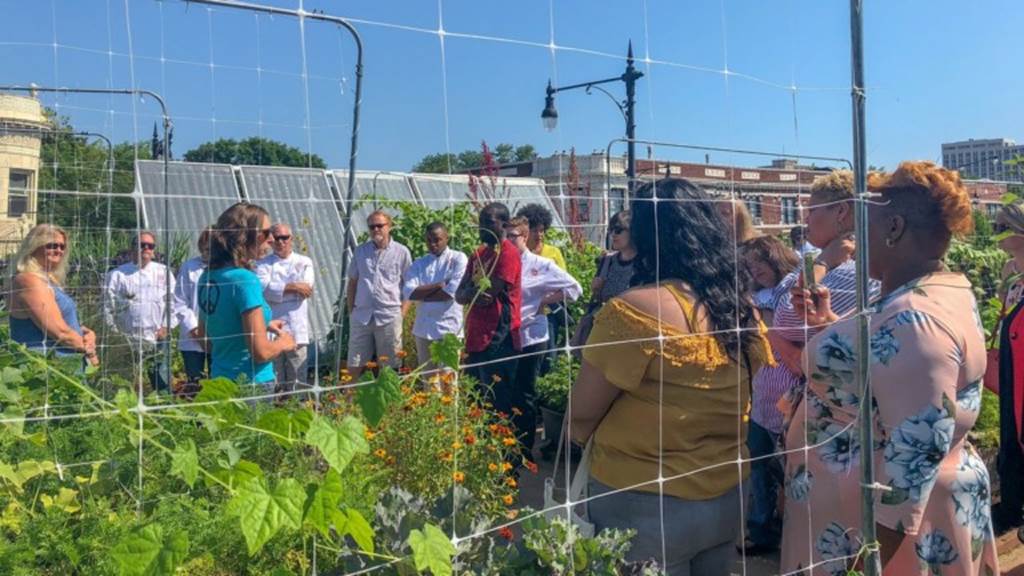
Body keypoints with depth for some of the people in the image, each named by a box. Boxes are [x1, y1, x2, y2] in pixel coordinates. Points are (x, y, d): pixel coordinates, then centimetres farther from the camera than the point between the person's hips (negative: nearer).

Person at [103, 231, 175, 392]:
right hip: (128, 341, -1)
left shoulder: (164, 273, 11)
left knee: (162, 384, -1)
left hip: (158, 338, 1)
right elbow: (109, 305, 4)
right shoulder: (118, 275, 5)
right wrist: (115, 330, -3)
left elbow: (173, 302, 9)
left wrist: (167, 326, -1)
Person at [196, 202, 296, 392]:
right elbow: (261, 352, -21)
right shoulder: (245, 280, -19)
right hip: (252, 383, -8)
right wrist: (283, 343, 0)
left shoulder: (208, 276, 6)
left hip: (220, 378, 8)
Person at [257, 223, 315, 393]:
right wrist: (292, 287, -13)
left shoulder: (304, 262, 10)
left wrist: (278, 289, -6)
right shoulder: (264, 263, 9)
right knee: (273, 382, 1)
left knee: (297, 382, 2)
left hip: (297, 331, 0)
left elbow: (305, 290, -6)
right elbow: (263, 288, -11)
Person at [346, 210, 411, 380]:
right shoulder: (360, 251, 11)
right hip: (361, 316, 3)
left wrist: (402, 312, -6)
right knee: (354, 366, 5)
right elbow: (352, 282, 16)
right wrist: (351, 310, 9)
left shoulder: (401, 252, 1)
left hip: (389, 317, -3)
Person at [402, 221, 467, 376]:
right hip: (424, 328, 5)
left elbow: (451, 293, -13)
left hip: (449, 328, -4)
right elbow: (408, 292, -5)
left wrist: (422, 293, -4)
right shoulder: (419, 264, 10)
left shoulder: (458, 259, -1)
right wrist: (439, 285, -13)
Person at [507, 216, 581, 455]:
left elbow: (574, 288, -2)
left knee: (524, 396, 5)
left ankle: (525, 451, 18)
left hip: (529, 338, -3)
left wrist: (543, 302, -5)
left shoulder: (541, 266, -4)